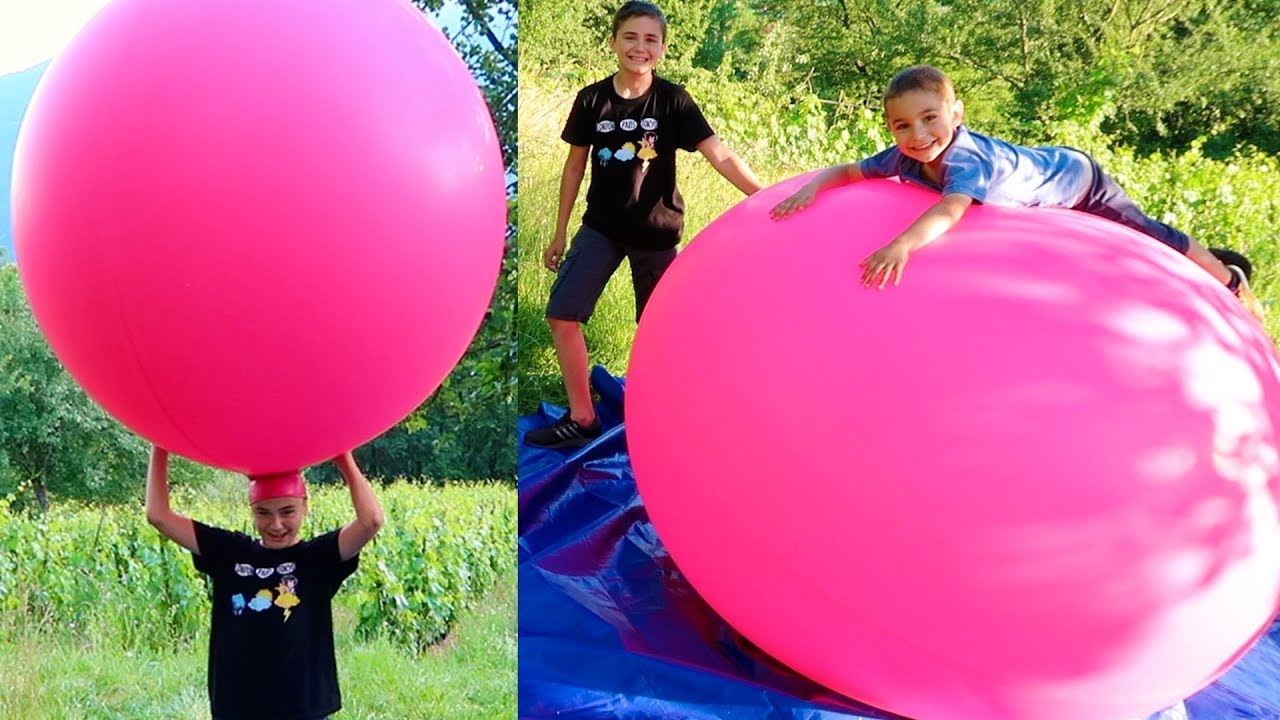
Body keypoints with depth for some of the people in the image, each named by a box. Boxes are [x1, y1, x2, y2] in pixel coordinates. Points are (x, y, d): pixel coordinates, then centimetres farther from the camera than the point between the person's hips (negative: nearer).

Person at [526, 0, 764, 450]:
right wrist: (560, 233, 8)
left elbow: (720, 157, -16)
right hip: (601, 227, 2)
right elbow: (575, 167, 5)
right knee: (562, 316, -9)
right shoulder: (592, 100, -4)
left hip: (656, 230, -1)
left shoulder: (673, 100, -10)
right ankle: (581, 420, 3)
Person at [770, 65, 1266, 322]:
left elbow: (950, 212, -65)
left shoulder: (968, 160, -46)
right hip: (1045, 169, 7)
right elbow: (847, 171, -13)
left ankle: (1228, 278, 36)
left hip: (1078, 183, -7)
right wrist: (813, 188, -33)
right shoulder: (906, 158, -25)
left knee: (1148, 240, 10)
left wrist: (903, 244, -82)